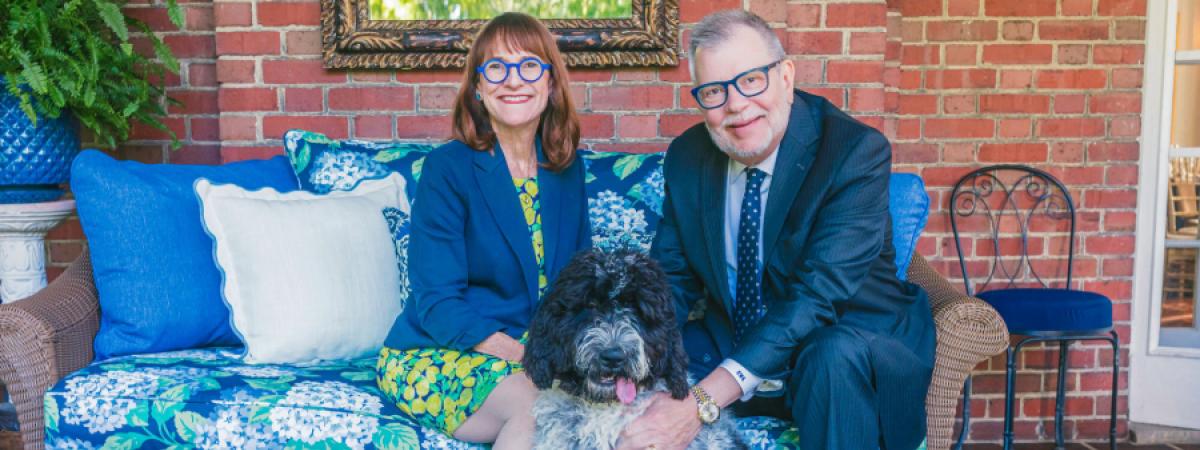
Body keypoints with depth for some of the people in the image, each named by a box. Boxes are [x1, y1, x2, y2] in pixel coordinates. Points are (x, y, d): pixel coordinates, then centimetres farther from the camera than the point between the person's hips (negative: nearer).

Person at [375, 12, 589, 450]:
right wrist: (518, 352, -26)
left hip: (540, 352, 5)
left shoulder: (566, 167, 6)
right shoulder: (447, 168, -8)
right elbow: (438, 304, -13)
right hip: (437, 355, -5)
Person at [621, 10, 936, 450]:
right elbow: (672, 278, 0)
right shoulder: (685, 157, -3)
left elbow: (816, 297, -30)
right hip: (734, 350, 4)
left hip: (850, 353, -3)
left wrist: (701, 404, -39)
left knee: (833, 353, -36)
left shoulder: (857, 152, -21)